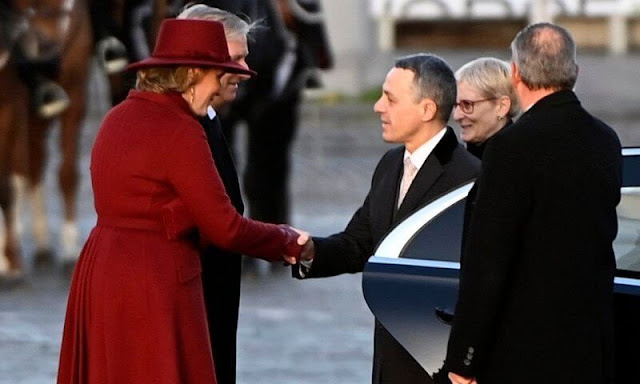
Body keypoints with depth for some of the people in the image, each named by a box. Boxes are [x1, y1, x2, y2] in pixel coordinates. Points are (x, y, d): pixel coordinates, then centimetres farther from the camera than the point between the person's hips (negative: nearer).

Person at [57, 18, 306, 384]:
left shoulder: (119, 117, 10)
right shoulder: (179, 131, -16)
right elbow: (225, 227, -14)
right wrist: (286, 242, 3)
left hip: (100, 269, 9)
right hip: (155, 281, -9)